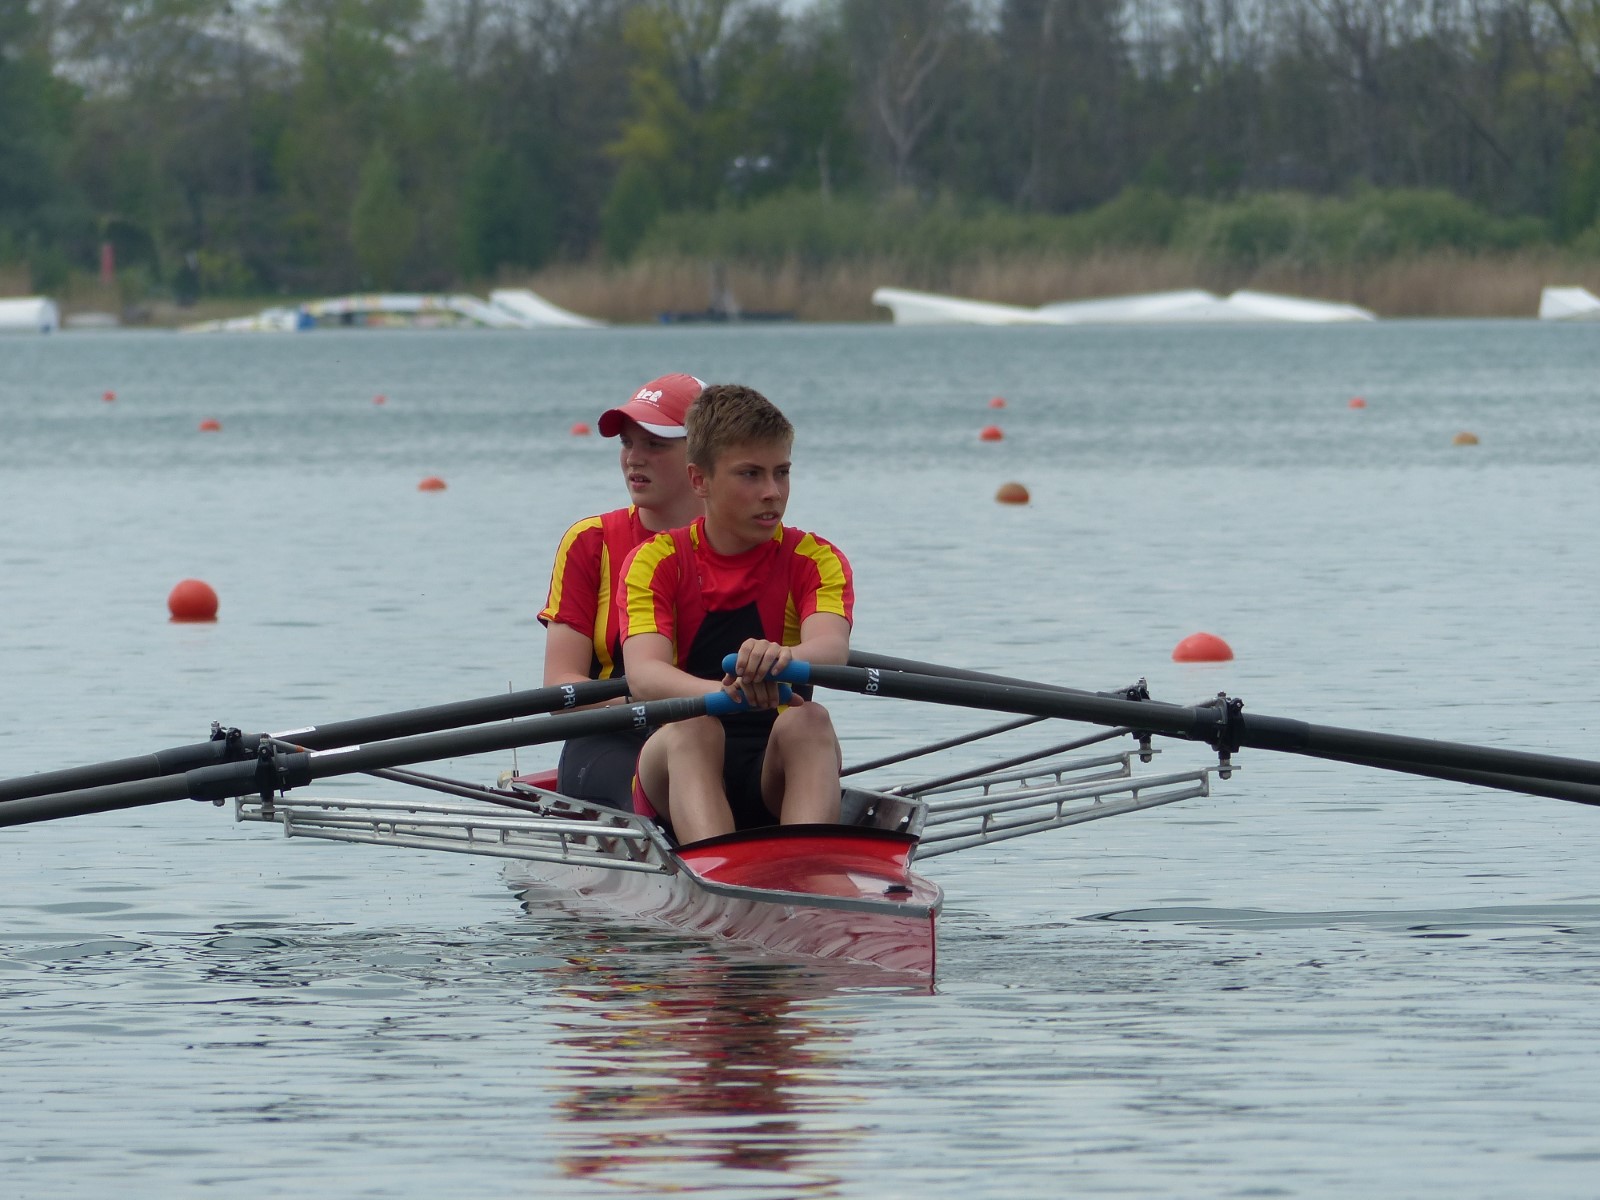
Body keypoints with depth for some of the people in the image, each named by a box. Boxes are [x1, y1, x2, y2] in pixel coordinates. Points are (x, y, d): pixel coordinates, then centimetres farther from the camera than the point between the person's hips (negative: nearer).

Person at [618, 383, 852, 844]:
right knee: (694, 726, -32)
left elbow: (831, 647, -18)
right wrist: (725, 693, -40)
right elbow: (643, 675, -17)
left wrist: (781, 659, -45)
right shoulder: (655, 562, 2)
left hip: (775, 785, 1)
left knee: (809, 720, -30)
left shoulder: (814, 561, 5)